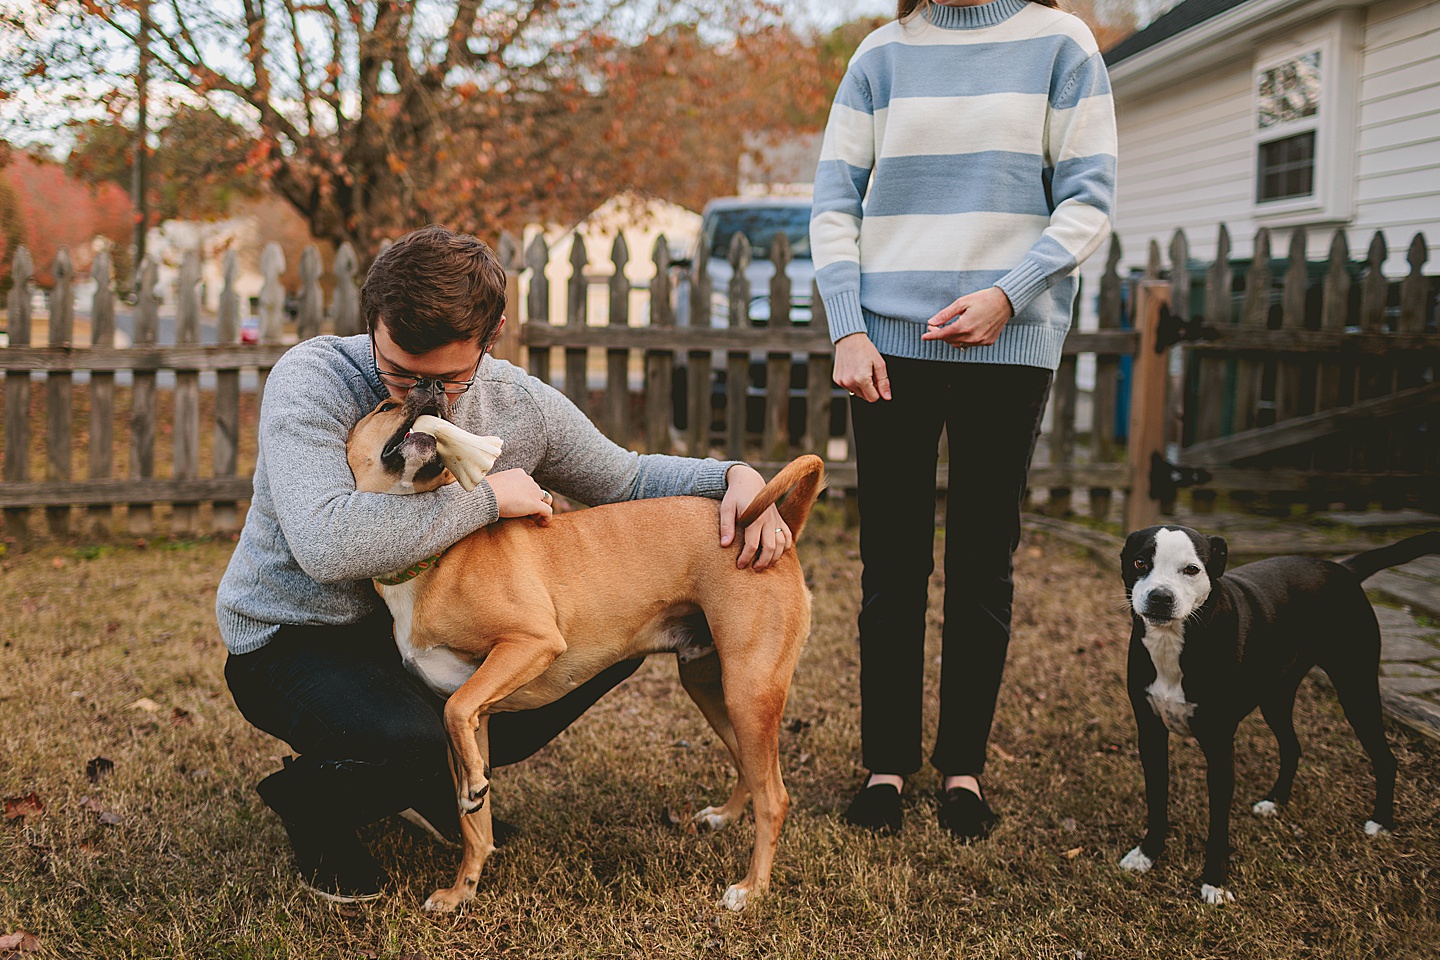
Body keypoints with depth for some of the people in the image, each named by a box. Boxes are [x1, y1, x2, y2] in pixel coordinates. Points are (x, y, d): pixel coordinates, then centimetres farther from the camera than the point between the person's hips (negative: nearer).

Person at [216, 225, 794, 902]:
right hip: (292, 643, -6)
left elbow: (628, 479, 9)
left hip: (428, 630, 6)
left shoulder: (520, 405, -8)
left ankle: (432, 782, 13)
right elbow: (327, 546, -40)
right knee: (413, 740, -37)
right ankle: (308, 806, 2)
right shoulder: (312, 381, -24)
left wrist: (735, 477, -11)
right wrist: (485, 498, -30)